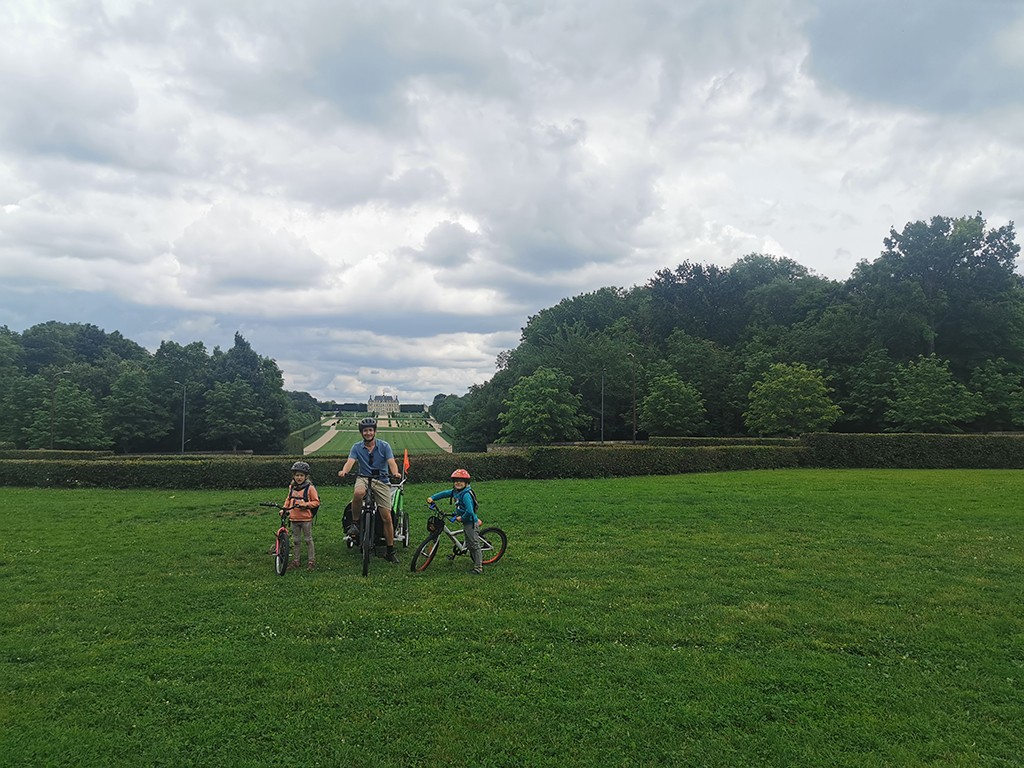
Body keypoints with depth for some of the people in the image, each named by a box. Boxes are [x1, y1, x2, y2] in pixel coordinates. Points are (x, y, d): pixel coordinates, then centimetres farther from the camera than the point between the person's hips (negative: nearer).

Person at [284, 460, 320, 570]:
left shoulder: (310, 488, -9)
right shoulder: (291, 487, 7)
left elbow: (316, 502, -7)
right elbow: (288, 499, 21)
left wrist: (306, 504, -19)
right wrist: (285, 509, 8)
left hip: (306, 519, -5)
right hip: (294, 519, 5)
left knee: (308, 540, 4)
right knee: (296, 540, 12)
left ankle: (311, 560, 12)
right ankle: (295, 560, 21)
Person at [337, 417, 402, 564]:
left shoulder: (384, 446, 1)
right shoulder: (357, 447, 4)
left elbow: (391, 462, -12)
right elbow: (350, 462, -11)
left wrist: (395, 473, -34)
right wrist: (344, 471, -35)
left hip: (382, 480, 0)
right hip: (364, 478, 0)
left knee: (387, 517, -4)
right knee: (358, 493, -38)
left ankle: (391, 551, 8)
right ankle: (355, 523, -14)